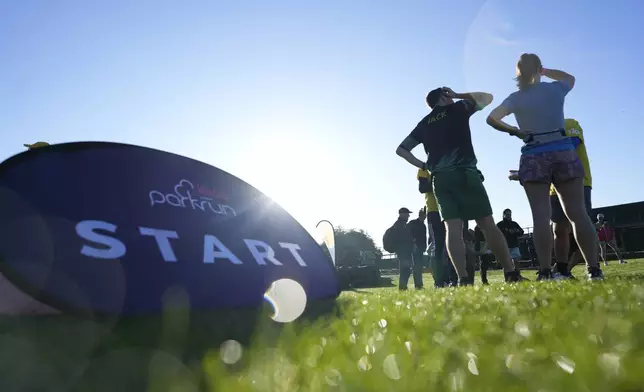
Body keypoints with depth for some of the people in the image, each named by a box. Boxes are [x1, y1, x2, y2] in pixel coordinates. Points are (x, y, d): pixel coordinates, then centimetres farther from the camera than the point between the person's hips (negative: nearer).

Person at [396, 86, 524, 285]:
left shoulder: (424, 123, 20)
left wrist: (423, 166, 16)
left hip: (440, 178, 3)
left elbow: (401, 150, 18)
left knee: (453, 227, -4)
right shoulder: (457, 108, 12)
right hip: (465, 172, -3)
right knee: (487, 223, -2)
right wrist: (457, 95, 28)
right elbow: (487, 97, 26)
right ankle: (511, 273, -4)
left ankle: (464, 279, -12)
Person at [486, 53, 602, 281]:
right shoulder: (555, 89, 9)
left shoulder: (515, 98, 4)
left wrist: (515, 132, 2)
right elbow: (570, 78, 33)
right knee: (578, 213, 2)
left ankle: (545, 272, -10)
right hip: (564, 152, 1)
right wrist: (543, 71, 33)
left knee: (541, 216, -6)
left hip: (533, 158, -1)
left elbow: (491, 119, -10)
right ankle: (594, 269, 3)